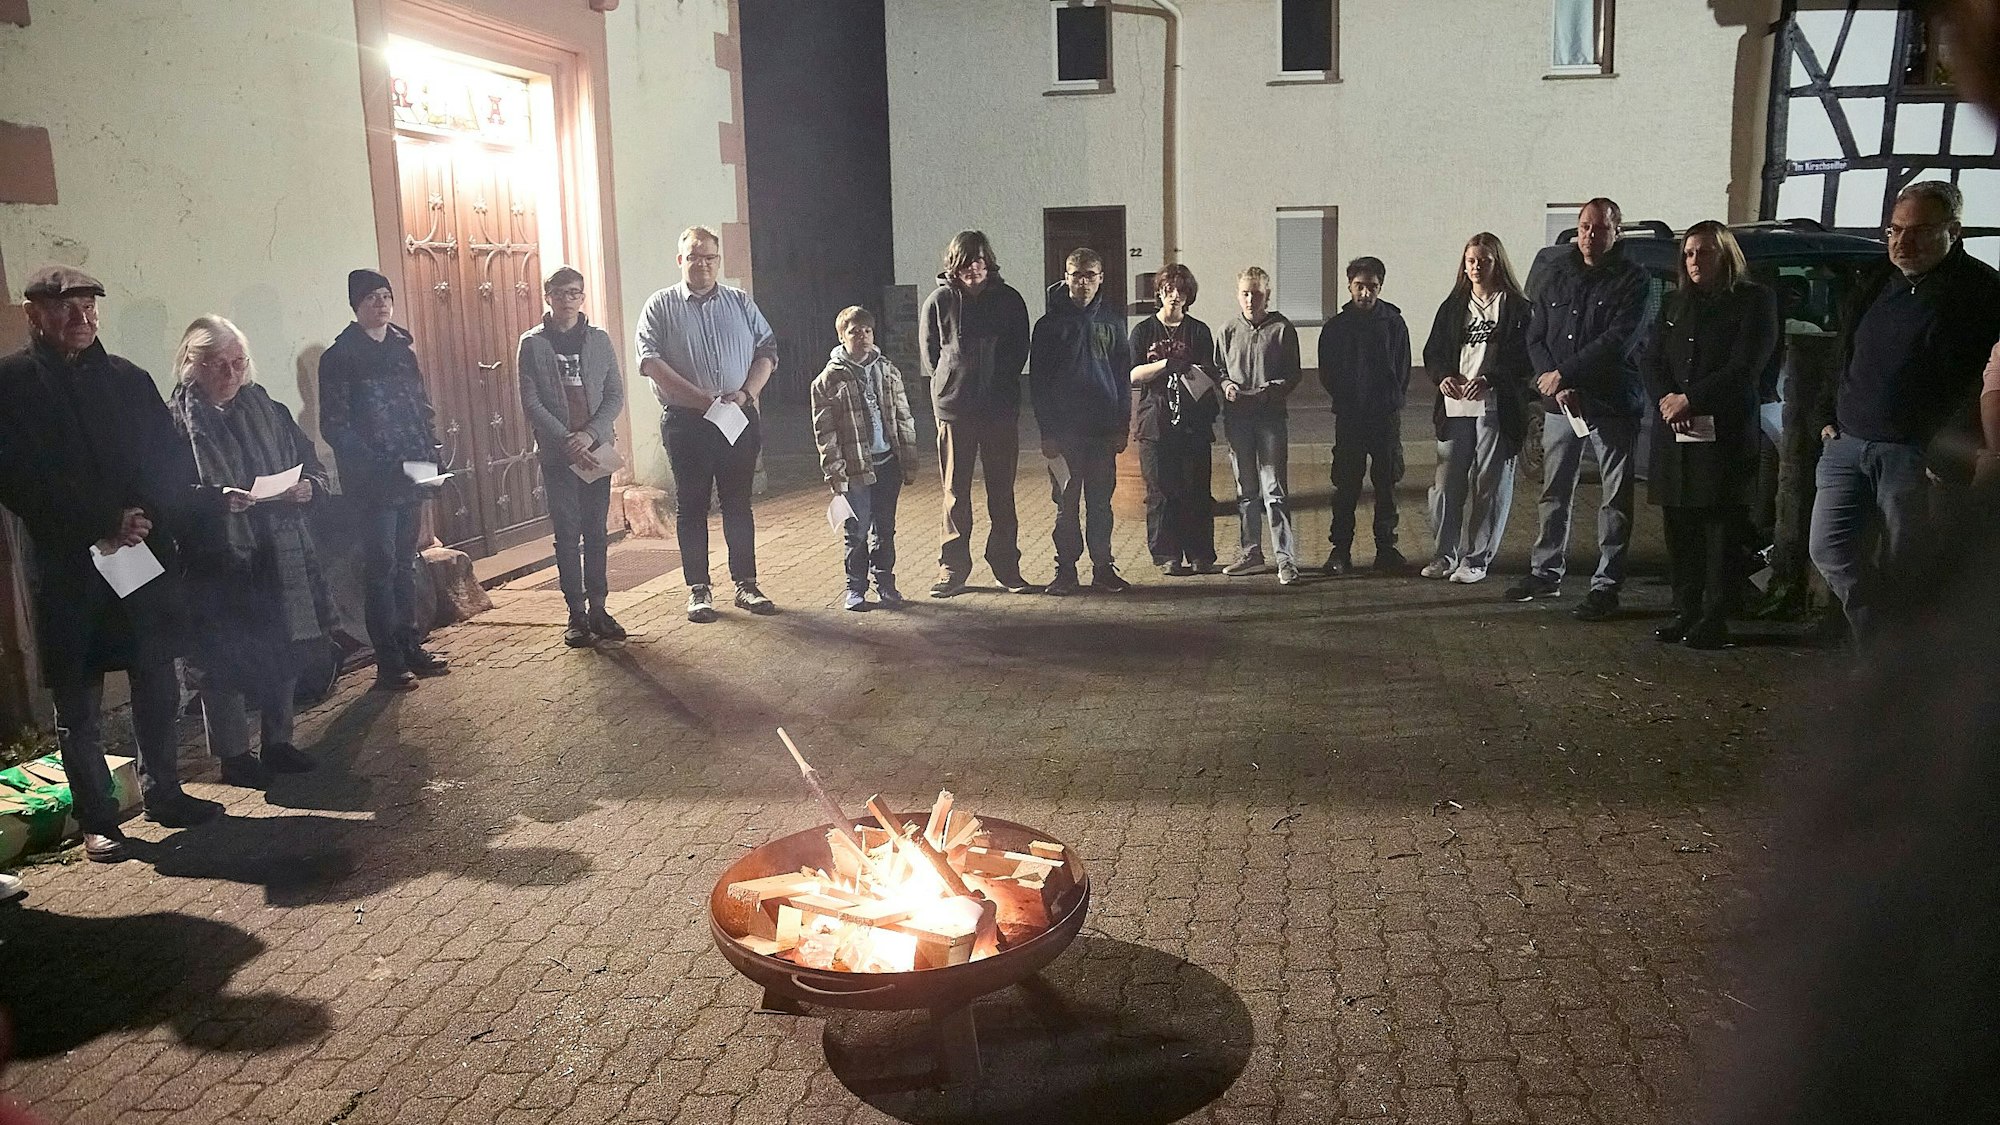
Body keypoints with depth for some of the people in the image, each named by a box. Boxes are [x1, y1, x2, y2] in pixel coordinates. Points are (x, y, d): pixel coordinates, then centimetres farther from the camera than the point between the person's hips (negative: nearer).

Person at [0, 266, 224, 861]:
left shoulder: (129, 378, 11)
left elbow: (173, 462, 7)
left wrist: (147, 516, -11)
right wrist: (103, 525, -17)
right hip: (69, 566, -4)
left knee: (158, 688, 12)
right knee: (79, 707, 5)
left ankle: (164, 793, 27)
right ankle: (96, 821, 16)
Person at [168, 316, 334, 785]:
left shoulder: (266, 410, 8)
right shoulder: (175, 422, -7)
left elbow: (313, 467, 12)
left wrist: (307, 487, -9)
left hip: (280, 557, 5)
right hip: (215, 565, -5)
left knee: (284, 651, 13)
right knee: (224, 659, 3)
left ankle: (278, 742, 29)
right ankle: (233, 754, 19)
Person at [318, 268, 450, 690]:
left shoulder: (402, 349, 13)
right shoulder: (339, 358, -6)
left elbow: (423, 408, 17)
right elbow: (334, 425, -10)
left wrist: (431, 457, 5)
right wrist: (376, 467, -18)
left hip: (412, 478, 6)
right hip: (374, 482, -6)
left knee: (405, 563, 13)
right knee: (381, 567, -2)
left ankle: (410, 646, 22)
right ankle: (389, 663, 2)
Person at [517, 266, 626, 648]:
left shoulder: (599, 339, 6)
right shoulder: (532, 344, 0)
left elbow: (615, 394, 2)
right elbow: (531, 402, -5)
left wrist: (590, 434, -12)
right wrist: (567, 440, -15)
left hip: (597, 449, 2)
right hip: (557, 453, -2)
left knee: (596, 531, 6)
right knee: (567, 533, 1)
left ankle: (598, 608, 13)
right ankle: (577, 613, 7)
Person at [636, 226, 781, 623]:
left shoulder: (740, 302, 11)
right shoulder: (661, 306, 3)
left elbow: (766, 351, 7)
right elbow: (650, 360, -8)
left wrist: (744, 394, -11)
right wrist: (700, 397, -17)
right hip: (685, 422, -2)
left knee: (739, 504, 8)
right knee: (691, 506, 3)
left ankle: (746, 584, 16)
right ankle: (698, 590, 11)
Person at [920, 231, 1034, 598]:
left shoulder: (1009, 300, 3)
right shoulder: (939, 300, -2)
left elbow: (1020, 350, 10)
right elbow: (930, 354, 6)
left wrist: (1000, 383, 4)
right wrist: (949, 385, 2)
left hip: (1001, 409, 1)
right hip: (954, 409, -1)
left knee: (1002, 491, 8)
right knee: (955, 493, 4)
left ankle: (1007, 568, 16)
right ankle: (952, 570, 11)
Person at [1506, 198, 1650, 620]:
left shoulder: (1631, 280, -4)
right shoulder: (1559, 275, 11)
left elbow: (1617, 343, -16)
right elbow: (1535, 336, 8)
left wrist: (1563, 374, -16)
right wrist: (1553, 383, -7)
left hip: (1612, 406, -5)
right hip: (1559, 404, 5)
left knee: (1614, 499, 1)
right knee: (1554, 493, 13)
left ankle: (1606, 585, 6)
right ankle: (1545, 572, 24)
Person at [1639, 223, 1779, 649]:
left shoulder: (1754, 301, 1)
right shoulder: (1674, 305, 18)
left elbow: (1745, 369, -9)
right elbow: (1651, 362, 10)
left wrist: (1690, 399, -14)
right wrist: (1666, 399, -9)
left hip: (1727, 436, -5)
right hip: (1674, 436, 5)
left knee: (1723, 530, -1)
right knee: (1680, 530, 7)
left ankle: (1714, 619, 3)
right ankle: (1685, 612, 15)